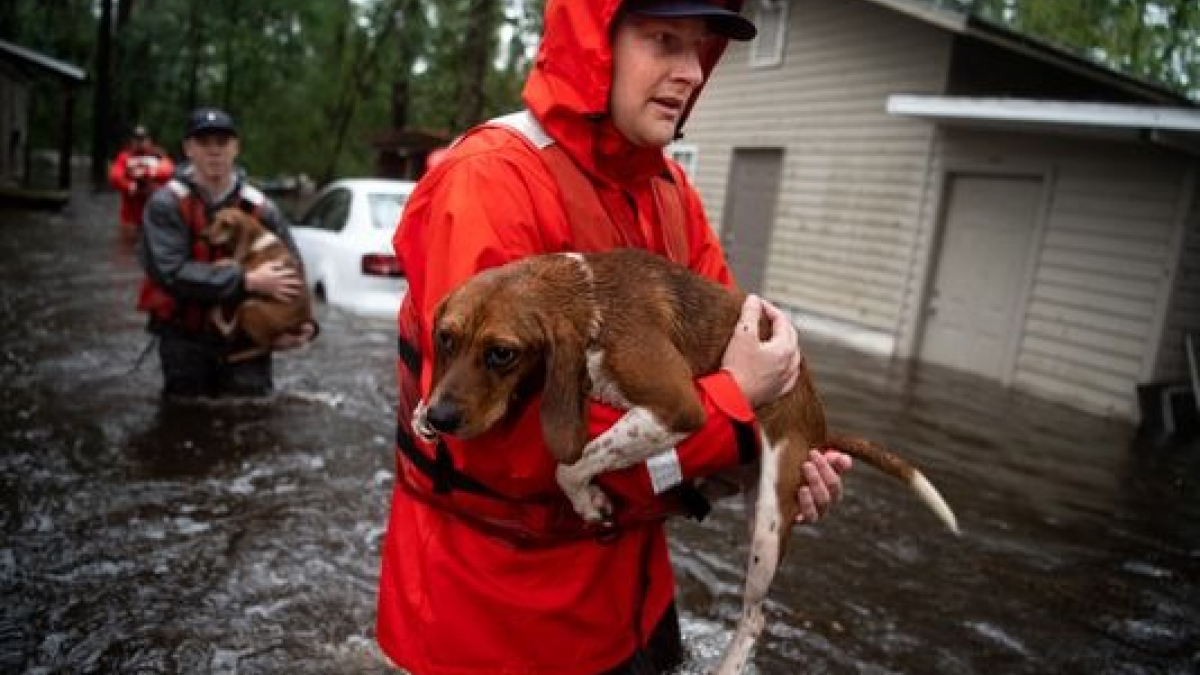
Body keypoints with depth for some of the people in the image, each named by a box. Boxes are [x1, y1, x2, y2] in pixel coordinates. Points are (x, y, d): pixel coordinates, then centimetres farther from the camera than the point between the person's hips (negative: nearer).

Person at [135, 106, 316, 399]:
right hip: (185, 340, -2)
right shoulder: (166, 204, -7)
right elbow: (170, 271, -20)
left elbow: (290, 272, 7)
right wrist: (246, 281, -25)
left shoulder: (260, 207, 1)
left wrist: (302, 322, -9)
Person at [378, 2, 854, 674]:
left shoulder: (670, 189, 3)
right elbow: (499, 435, -29)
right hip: (499, 586, -7)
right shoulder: (490, 182, -23)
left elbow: (729, 334, 8)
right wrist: (732, 405, -23)